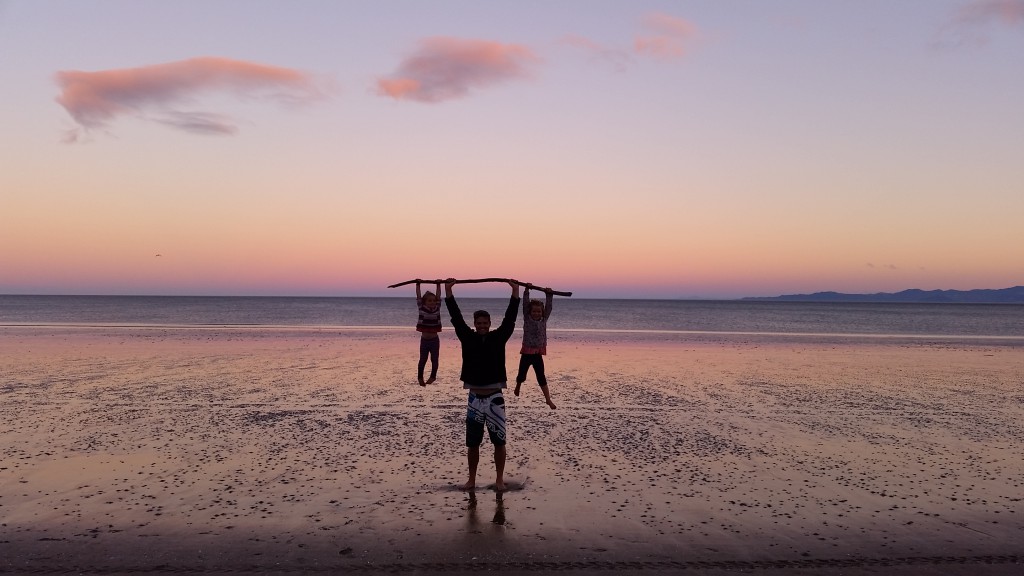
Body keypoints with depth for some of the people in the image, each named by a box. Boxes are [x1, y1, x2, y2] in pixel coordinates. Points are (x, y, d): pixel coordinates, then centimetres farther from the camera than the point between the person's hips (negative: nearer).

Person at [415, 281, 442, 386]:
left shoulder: (437, 309, -1)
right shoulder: (421, 308, -5)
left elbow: (438, 296, 0)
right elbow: (418, 297, -7)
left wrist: (438, 285, -3)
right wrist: (418, 285, -9)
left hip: (434, 340, 2)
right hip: (424, 340, -1)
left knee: (434, 360, 10)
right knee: (422, 360, 8)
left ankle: (433, 376, 27)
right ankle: (420, 377, 21)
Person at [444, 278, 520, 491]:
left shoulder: (498, 338, 1)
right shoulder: (467, 338, 2)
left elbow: (509, 318, -6)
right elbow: (456, 317, -3)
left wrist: (515, 292, -10)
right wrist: (448, 291, -7)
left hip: (495, 398, -1)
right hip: (475, 398, 1)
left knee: (499, 442, 3)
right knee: (472, 443, 8)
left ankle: (499, 479, 16)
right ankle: (471, 479, 21)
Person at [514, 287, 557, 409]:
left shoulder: (543, 320, 5)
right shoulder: (527, 319, -2)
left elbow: (548, 307, -1)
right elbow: (525, 304, -11)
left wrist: (549, 295, -13)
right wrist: (527, 290, -18)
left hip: (538, 353, 2)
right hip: (527, 352, -2)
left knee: (541, 377, 3)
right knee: (522, 375, 8)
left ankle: (548, 399, 5)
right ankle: (518, 386, 41)